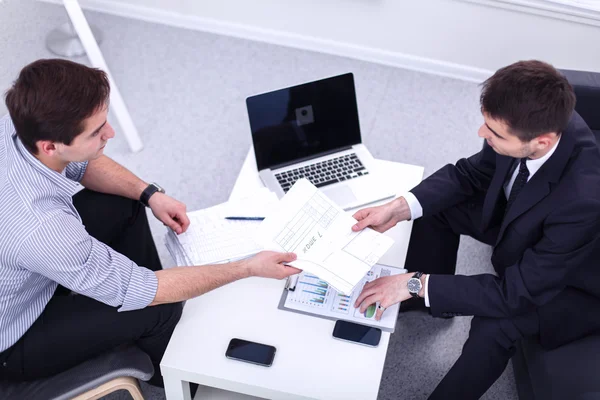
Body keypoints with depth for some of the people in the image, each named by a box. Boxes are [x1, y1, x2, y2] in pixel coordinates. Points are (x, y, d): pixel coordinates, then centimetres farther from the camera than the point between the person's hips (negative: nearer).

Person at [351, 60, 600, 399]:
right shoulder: (539, 121, -25)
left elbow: (518, 291, -34)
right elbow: (471, 173, -8)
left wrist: (416, 285, -33)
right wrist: (400, 208, -22)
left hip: (572, 282, -6)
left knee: (493, 325, -30)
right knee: (436, 205, 0)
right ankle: (435, 298, 24)